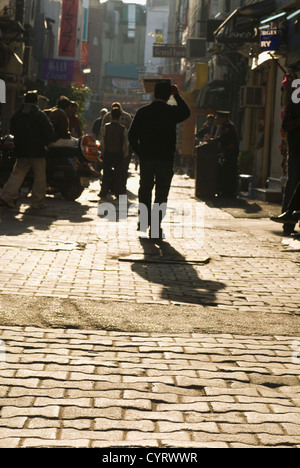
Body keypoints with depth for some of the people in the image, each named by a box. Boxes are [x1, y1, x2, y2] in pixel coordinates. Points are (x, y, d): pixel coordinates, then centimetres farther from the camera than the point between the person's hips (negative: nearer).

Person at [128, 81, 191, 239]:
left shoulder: (142, 112, -1)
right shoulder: (172, 112, -9)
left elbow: (132, 136, -1)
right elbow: (186, 112, 12)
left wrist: (140, 152, 9)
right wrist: (177, 95, 12)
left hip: (146, 159, 3)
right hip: (165, 160, -3)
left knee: (145, 190, 17)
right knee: (161, 193, 2)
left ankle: (143, 222, 22)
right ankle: (155, 228, -1)